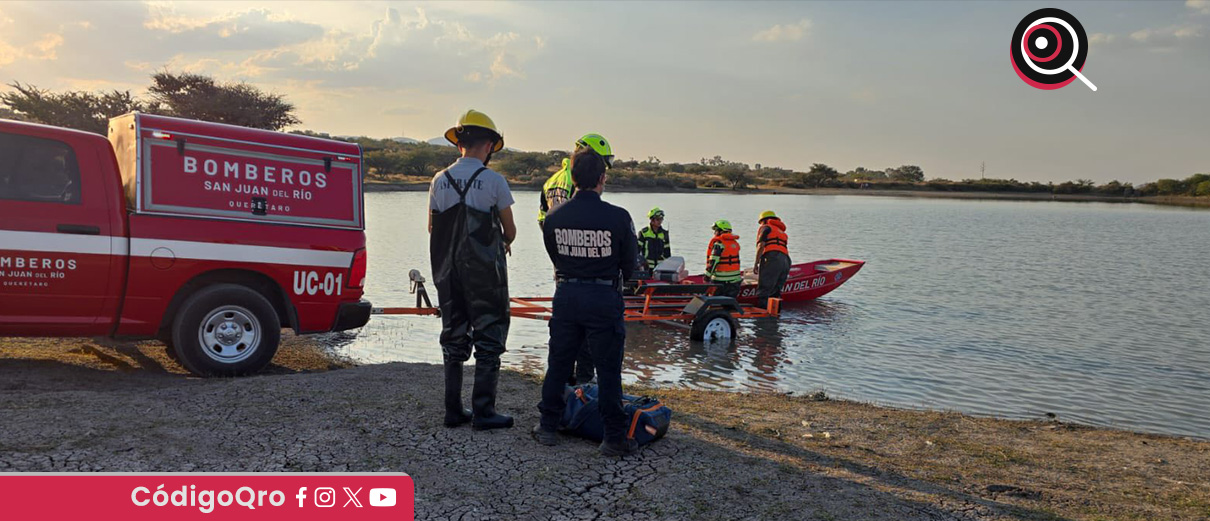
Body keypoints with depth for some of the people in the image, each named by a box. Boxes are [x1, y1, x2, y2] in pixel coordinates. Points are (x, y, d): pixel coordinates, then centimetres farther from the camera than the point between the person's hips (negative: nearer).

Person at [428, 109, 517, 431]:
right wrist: (502, 243, 20)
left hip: (448, 274, 5)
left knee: (453, 341, 13)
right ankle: (483, 412, 5)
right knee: (489, 342, 4)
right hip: (485, 274, -5)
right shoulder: (493, 181, -10)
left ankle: (453, 411, 18)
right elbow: (510, 232, -2)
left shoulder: (439, 181, 3)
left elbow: (432, 227, 12)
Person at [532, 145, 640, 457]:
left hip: (566, 296, 3)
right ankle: (614, 438, 10)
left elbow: (554, 258, 9)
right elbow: (630, 262, -1)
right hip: (604, 298, -3)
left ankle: (548, 428, 24)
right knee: (608, 370, 4)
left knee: (558, 364, 15)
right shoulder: (618, 217, -13)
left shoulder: (554, 218, -3)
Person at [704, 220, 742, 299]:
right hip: (735, 278, 7)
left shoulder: (718, 243, -12)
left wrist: (708, 275, -13)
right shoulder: (735, 243, 13)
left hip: (721, 279, -7)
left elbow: (714, 260, -17)